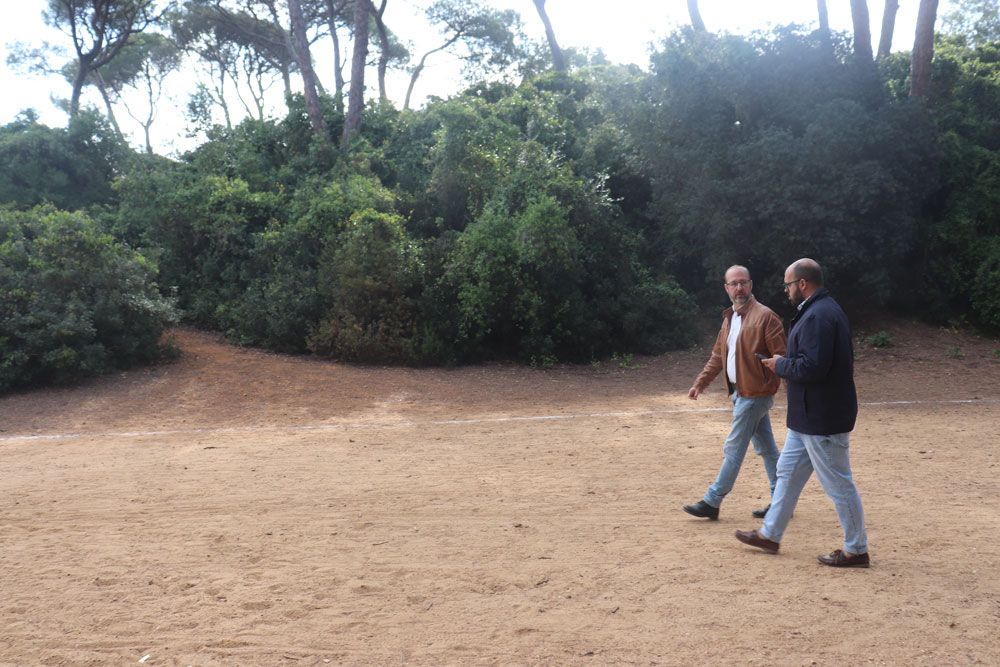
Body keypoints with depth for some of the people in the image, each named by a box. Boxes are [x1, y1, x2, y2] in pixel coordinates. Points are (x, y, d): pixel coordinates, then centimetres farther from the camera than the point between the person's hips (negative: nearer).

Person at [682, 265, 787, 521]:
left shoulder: (765, 316, -13)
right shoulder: (729, 318, 13)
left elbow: (782, 358, -17)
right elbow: (717, 356, 18)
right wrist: (700, 383, 12)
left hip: (754, 394, -8)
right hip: (740, 392, 8)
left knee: (733, 448, -3)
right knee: (766, 447, 14)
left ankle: (712, 502, 4)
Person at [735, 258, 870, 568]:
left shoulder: (818, 316, -22)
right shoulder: (821, 310, 13)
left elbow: (812, 367, -28)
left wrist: (780, 364, -13)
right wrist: (785, 363, 8)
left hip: (822, 418, -11)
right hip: (810, 416, 11)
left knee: (839, 484, 2)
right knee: (788, 472, 18)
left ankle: (856, 550, 15)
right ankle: (770, 534, 30)